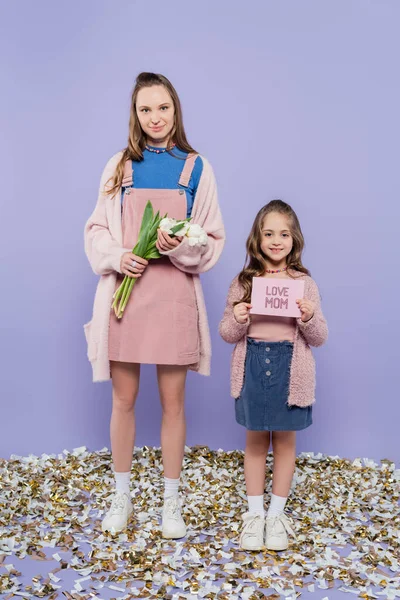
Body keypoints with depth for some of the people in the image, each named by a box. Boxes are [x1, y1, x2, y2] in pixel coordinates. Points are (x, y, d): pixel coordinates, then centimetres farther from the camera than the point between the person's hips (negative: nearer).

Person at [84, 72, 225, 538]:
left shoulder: (196, 167, 3)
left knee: (173, 400, 6)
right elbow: (95, 230, 8)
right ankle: (121, 497, 26)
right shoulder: (118, 166, 6)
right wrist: (117, 255, -13)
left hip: (174, 294, -1)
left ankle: (171, 501, 22)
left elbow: (212, 241, 3)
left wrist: (178, 247, -16)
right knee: (123, 399, 9)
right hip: (125, 292, 1)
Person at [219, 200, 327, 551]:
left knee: (285, 440, 11)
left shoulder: (305, 284, -1)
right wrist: (238, 320, -18)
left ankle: (277, 513, 26)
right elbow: (227, 334, 3)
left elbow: (319, 338, 1)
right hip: (253, 366, 1)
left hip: (289, 369, 0)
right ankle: (255, 513, 25)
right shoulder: (243, 282, 0)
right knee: (255, 440, 12)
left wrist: (309, 318, -19)